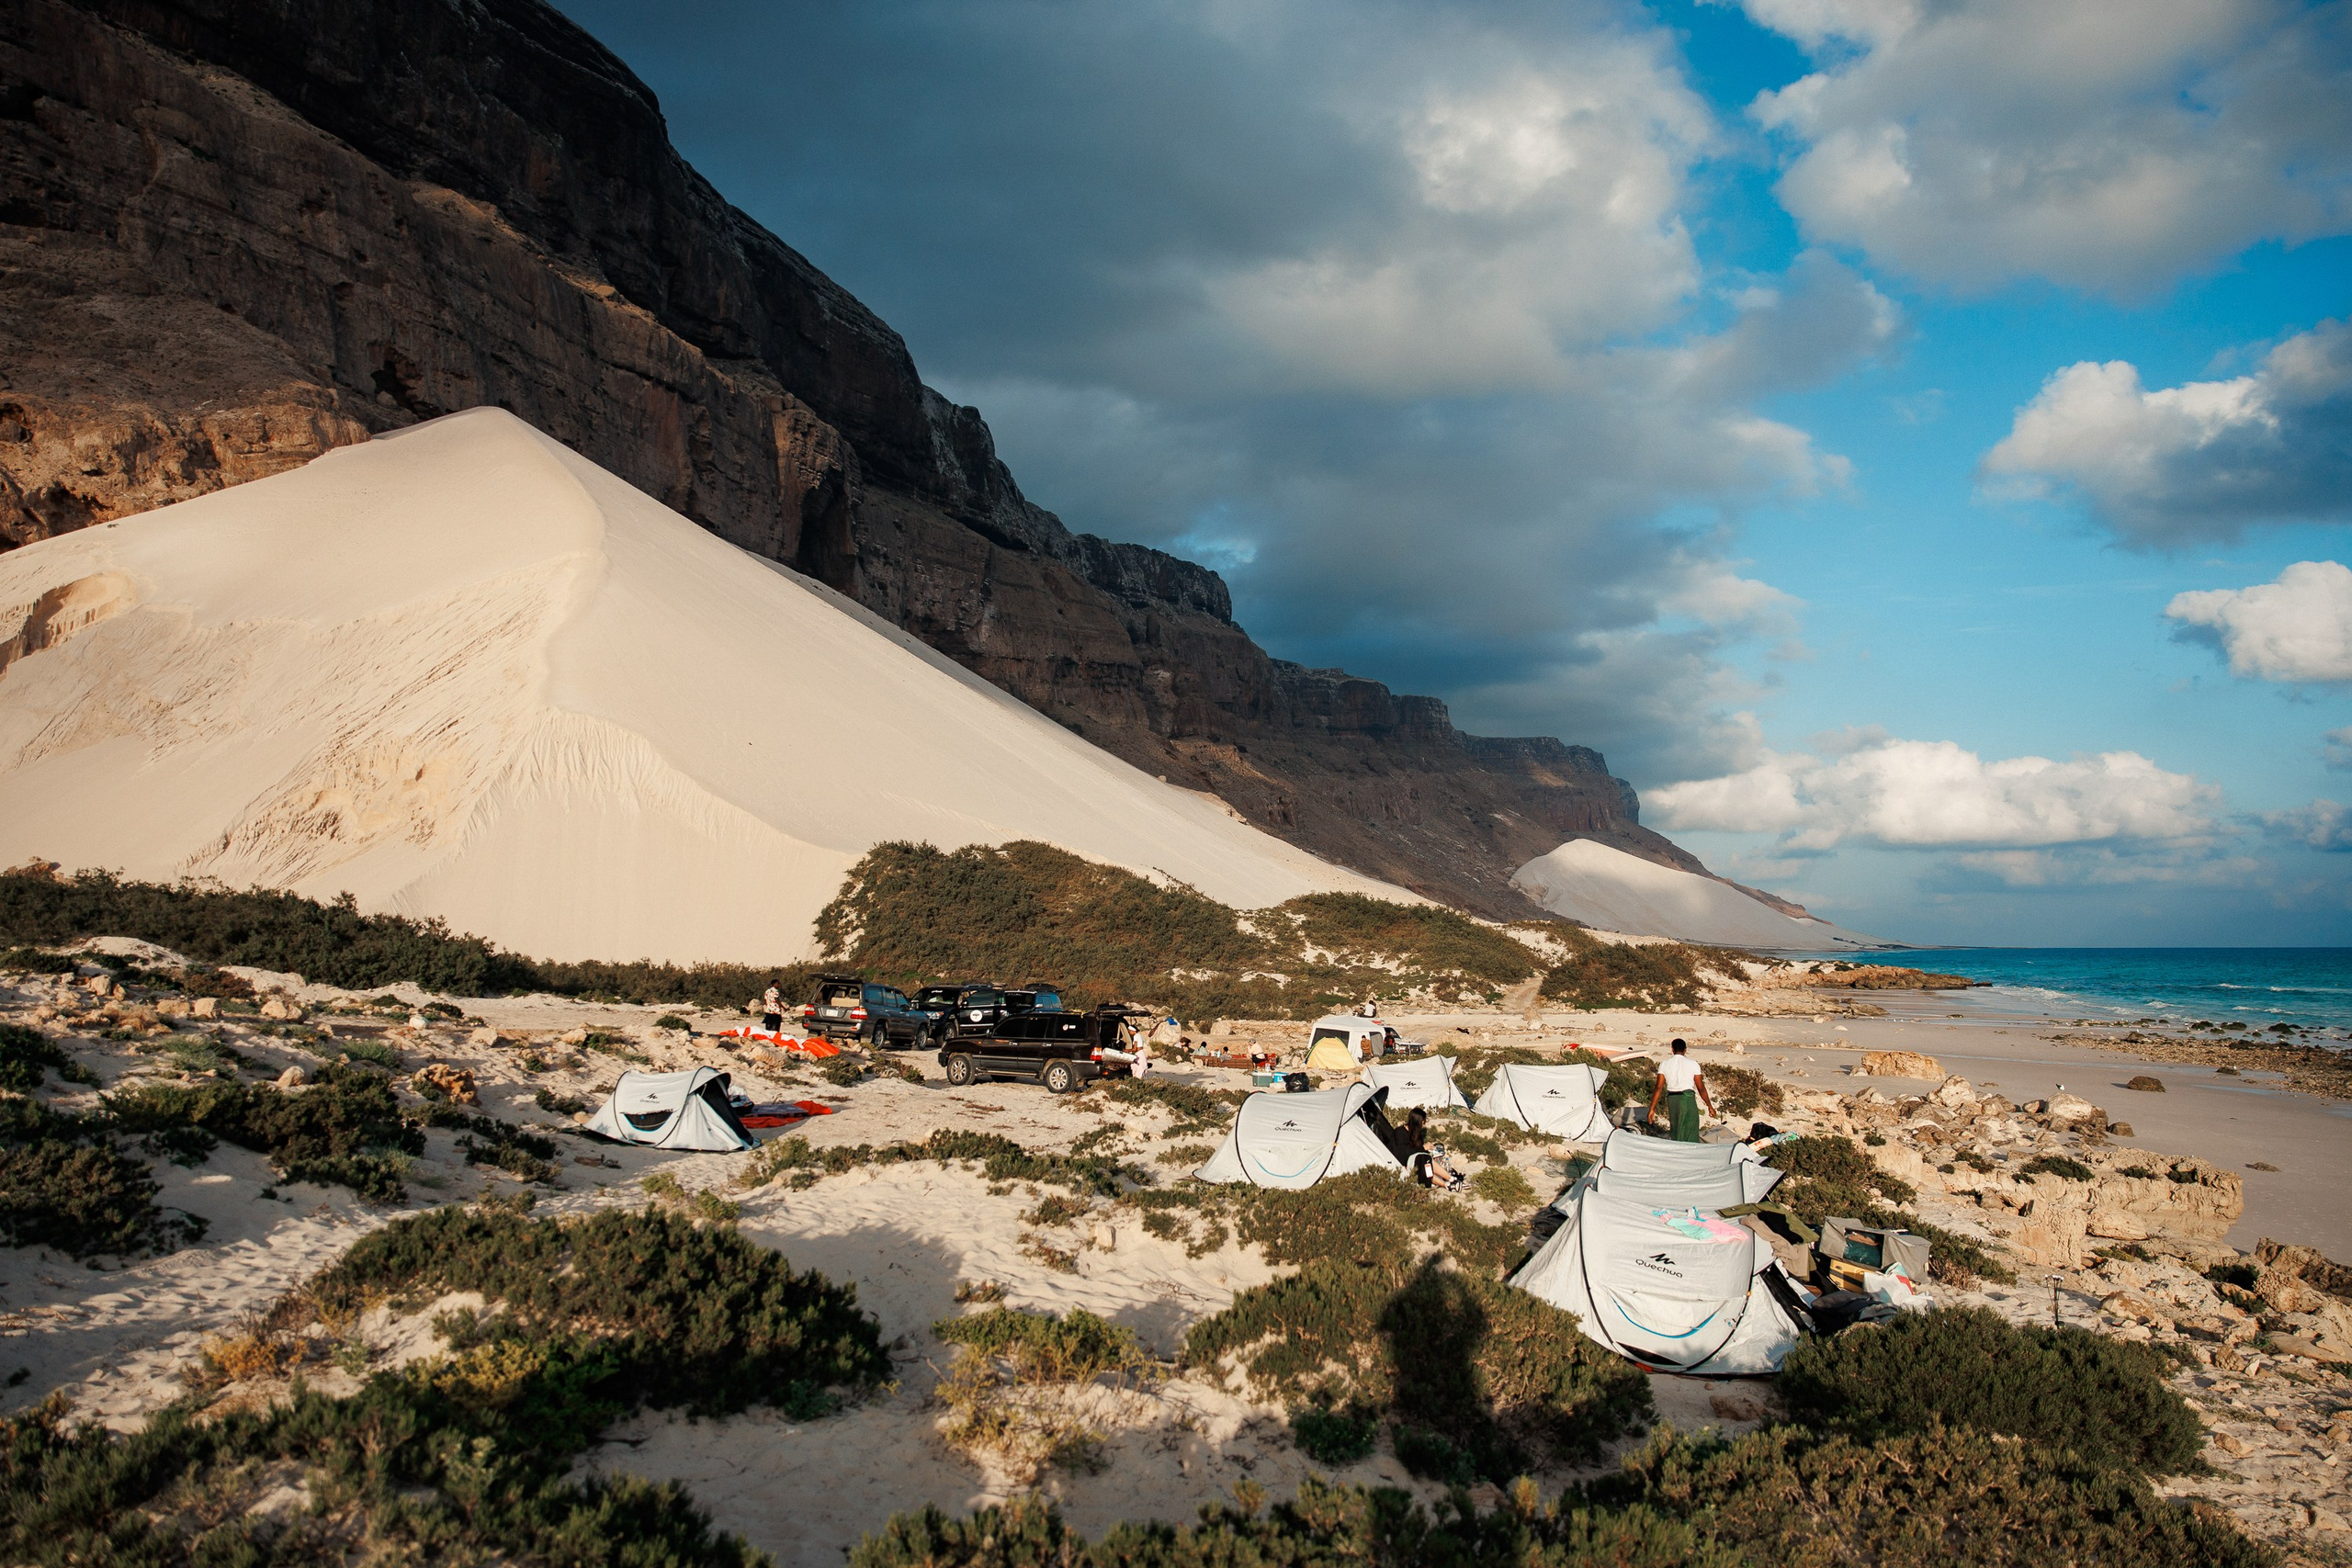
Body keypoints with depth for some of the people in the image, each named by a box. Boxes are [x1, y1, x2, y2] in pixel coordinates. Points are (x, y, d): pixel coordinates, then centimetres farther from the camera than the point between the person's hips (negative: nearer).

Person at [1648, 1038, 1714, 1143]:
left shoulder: (1664, 1064, 4)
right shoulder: (1692, 1064, -2)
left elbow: (1659, 1088, -2)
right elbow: (1701, 1088, -1)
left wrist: (1652, 1108, -1)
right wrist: (1710, 1106, 10)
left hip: (1671, 1099, 3)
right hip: (1687, 1098, -3)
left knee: (1675, 1131, 17)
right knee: (1691, 1134, 0)